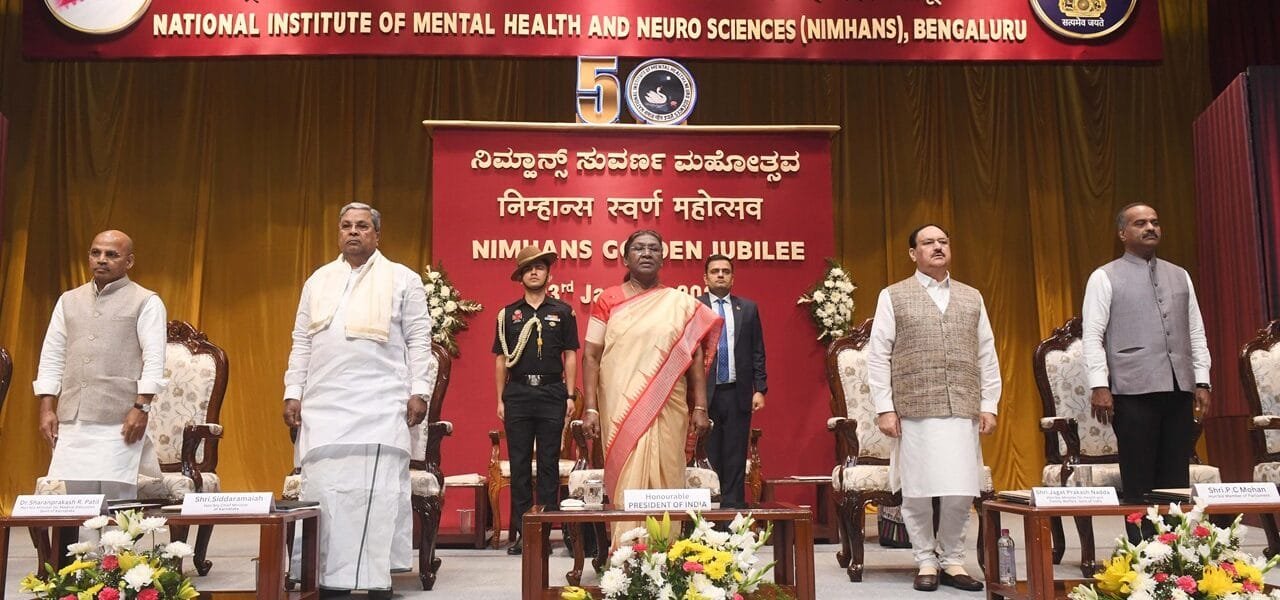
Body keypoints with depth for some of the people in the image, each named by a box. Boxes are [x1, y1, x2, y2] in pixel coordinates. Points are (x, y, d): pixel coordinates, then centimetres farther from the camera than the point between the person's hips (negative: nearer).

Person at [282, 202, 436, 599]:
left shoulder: (403, 280, 6)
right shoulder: (318, 281, 17)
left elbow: (419, 340, 2)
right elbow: (302, 343, 16)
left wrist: (419, 391, -7)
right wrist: (293, 393, 9)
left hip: (380, 405, -4)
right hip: (324, 404, 4)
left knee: (377, 492, -6)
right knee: (325, 491, 2)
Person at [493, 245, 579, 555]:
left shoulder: (563, 312, 7)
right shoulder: (508, 314, 9)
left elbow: (570, 355, 6)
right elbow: (501, 359, 10)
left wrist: (570, 395, -1)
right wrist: (500, 399, 5)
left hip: (552, 393, -1)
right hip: (517, 393, 1)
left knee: (549, 463, 2)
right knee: (519, 463, 3)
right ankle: (521, 530, 8)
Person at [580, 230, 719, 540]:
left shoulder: (681, 303, 8)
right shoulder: (607, 300, 6)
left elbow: (695, 356, 7)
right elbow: (591, 356, 3)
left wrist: (700, 407, -1)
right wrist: (590, 408, -6)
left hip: (667, 410, 1)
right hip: (621, 410, -1)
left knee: (664, 482, 1)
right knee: (627, 484, -2)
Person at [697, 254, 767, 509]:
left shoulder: (748, 308, 10)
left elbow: (757, 352, 9)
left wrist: (760, 389, 2)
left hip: (738, 393, 2)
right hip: (705, 392, -2)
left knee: (735, 456, 4)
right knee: (708, 455, 2)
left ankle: (733, 504, 11)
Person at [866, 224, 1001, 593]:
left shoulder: (972, 298, 16)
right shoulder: (893, 296, 6)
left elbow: (987, 355, 14)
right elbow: (878, 356, 1)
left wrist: (989, 405, 6)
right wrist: (884, 407, -5)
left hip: (963, 411, 3)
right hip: (914, 411, -2)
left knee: (960, 492, 1)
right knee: (917, 491, 1)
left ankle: (952, 560, 17)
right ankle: (926, 561, 16)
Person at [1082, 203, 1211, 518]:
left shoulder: (1180, 276, 17)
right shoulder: (1104, 278, 2)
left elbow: (1196, 334, 17)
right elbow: (1092, 336, -4)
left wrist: (1202, 381, 8)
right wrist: (1099, 386, -13)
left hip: (1179, 389, 5)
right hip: (1134, 390, -5)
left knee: (1176, 480, 5)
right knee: (1138, 485, -2)